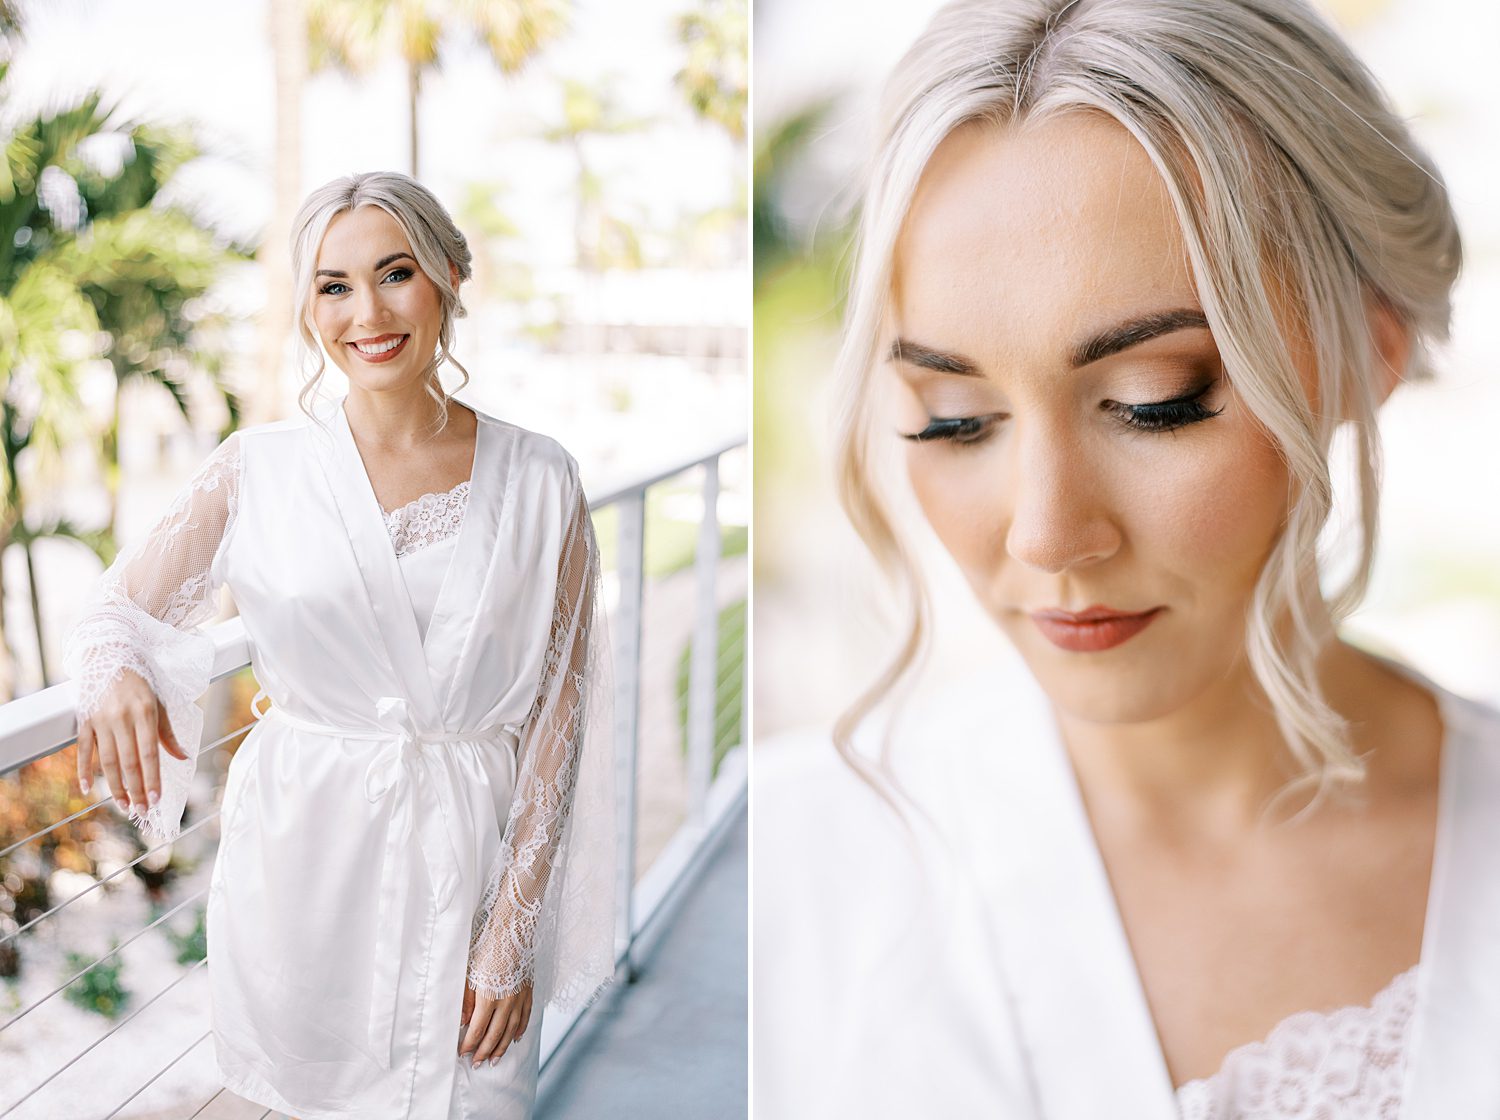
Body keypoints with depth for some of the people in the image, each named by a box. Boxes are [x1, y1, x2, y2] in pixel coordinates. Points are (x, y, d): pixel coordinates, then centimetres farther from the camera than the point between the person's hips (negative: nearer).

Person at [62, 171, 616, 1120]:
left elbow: (556, 720, -3)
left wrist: (512, 936, -6)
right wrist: (117, 677, -22)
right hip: (301, 854, 1)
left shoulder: (539, 482, -5)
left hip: (468, 860, 0)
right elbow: (118, 611, 3)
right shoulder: (260, 470, -4)